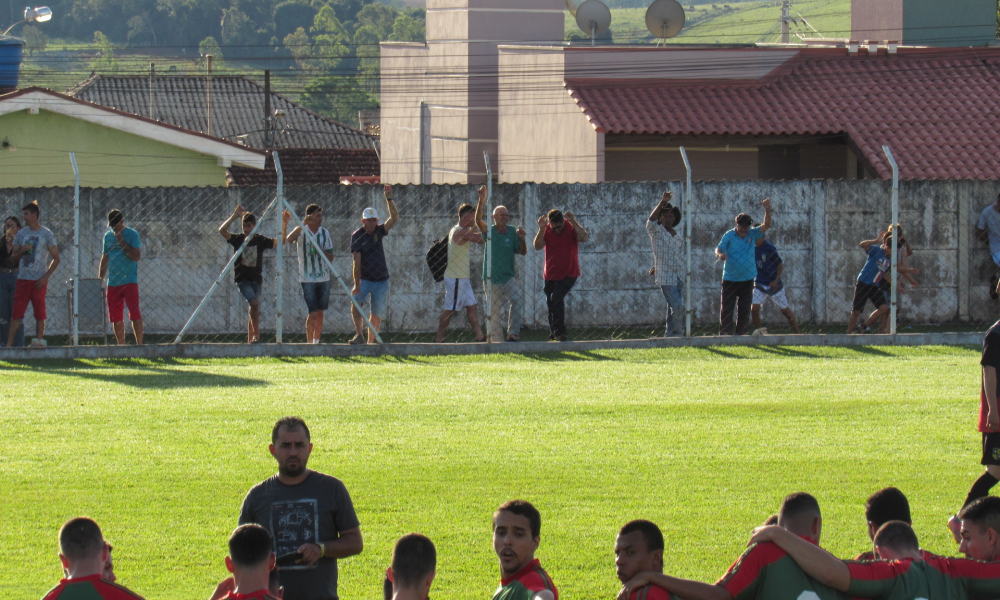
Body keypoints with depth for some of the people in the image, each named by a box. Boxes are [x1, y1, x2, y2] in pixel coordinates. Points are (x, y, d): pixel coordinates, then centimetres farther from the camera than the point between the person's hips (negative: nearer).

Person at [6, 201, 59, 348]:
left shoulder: (46, 234, 0)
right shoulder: (21, 234, 11)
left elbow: (56, 258, 0)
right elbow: (13, 257, 14)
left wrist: (45, 277, -9)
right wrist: (22, 251, -8)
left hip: (39, 280, -3)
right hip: (23, 279, 3)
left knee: (40, 314, 0)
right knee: (17, 312, -3)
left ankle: (39, 341, 6)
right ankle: (9, 343, -6)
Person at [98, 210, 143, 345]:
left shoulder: (132, 234, -2)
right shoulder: (108, 236, 14)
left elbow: (137, 256, -13)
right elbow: (104, 259, 20)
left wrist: (122, 242, -13)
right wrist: (100, 280, 15)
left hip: (129, 281, -5)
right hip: (113, 283, 5)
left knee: (134, 314, -9)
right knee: (115, 316, 5)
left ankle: (139, 344, -8)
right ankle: (121, 345, 11)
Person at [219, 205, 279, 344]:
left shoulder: (260, 240, 2)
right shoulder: (238, 239, -1)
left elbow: (279, 242, -1)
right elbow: (222, 230, -14)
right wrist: (235, 216, -16)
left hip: (256, 279, 3)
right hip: (243, 279, -3)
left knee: (254, 310, 5)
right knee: (255, 303, -23)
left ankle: (250, 339, 15)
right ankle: (256, 334, -15)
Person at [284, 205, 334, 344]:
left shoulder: (324, 233, 7)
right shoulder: (302, 231, -5)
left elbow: (331, 257, 7)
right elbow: (289, 239, -27)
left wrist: (321, 250, -13)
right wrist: (303, 224, -34)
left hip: (323, 278, 4)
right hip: (307, 279, -4)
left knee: (320, 313, 8)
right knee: (312, 313, -11)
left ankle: (316, 340, 18)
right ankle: (309, 341, -3)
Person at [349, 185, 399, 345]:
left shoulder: (379, 231, 2)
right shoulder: (357, 237, -9)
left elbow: (394, 218, -12)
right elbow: (357, 262, -16)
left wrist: (389, 198, -23)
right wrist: (357, 285, -22)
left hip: (381, 280, 3)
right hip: (364, 279, -3)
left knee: (376, 315, 4)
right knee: (355, 302, -28)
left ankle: (371, 342, 14)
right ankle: (359, 335, -34)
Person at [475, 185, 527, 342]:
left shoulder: (512, 232, 5)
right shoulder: (489, 231, -1)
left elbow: (523, 252, 5)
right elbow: (478, 220, -19)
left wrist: (521, 239, -15)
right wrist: (482, 200, -30)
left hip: (509, 277, 1)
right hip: (492, 279, -1)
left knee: (517, 300, -23)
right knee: (495, 313, 3)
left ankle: (513, 333, -16)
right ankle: (497, 340, 10)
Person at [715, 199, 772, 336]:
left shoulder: (752, 234, 3)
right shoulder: (729, 236, -4)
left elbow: (766, 226, -6)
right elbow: (719, 248, -11)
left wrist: (767, 210, -21)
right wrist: (720, 254, -35)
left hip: (747, 279, 3)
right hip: (730, 279, -3)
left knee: (744, 309, 7)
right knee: (726, 308, -6)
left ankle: (741, 333, 14)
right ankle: (725, 334, -6)